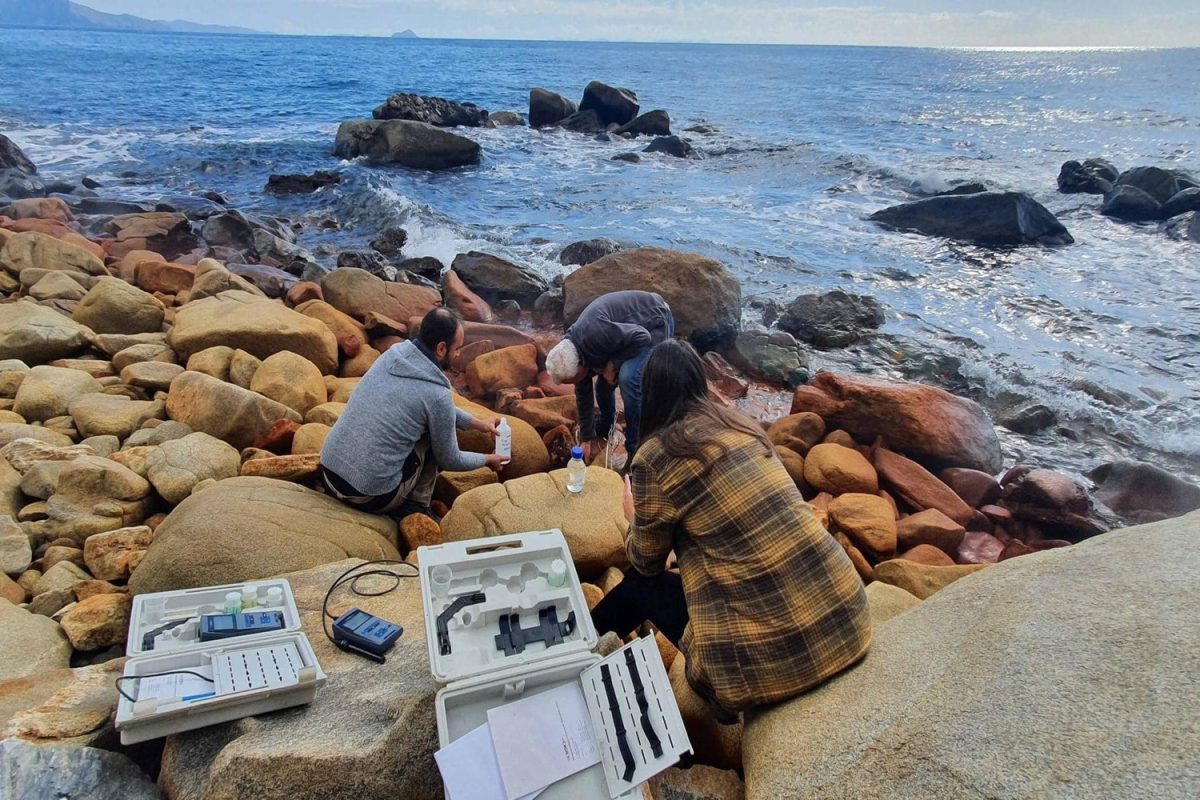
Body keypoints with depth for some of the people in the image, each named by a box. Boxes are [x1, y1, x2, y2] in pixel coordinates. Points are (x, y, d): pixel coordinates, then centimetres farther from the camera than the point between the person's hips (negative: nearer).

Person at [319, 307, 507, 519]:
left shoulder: (393, 354, 3)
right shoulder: (437, 394, -16)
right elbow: (449, 460, 0)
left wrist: (476, 423, 27)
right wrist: (488, 460, 18)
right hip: (369, 496, -7)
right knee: (435, 435, 10)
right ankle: (414, 507, 11)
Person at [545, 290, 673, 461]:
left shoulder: (595, 336, -36)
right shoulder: (574, 351, -6)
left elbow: (641, 337, -31)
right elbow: (583, 394, 5)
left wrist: (613, 364, -23)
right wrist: (587, 438, 10)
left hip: (656, 322, -8)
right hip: (631, 325, 8)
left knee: (628, 378, -25)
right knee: (604, 381, 7)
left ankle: (636, 450, -13)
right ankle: (605, 428, 37)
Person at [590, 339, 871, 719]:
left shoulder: (655, 457, -8)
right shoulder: (744, 427, 9)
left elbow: (646, 561, 7)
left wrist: (636, 516, 28)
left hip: (773, 653, -6)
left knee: (642, 583, 21)